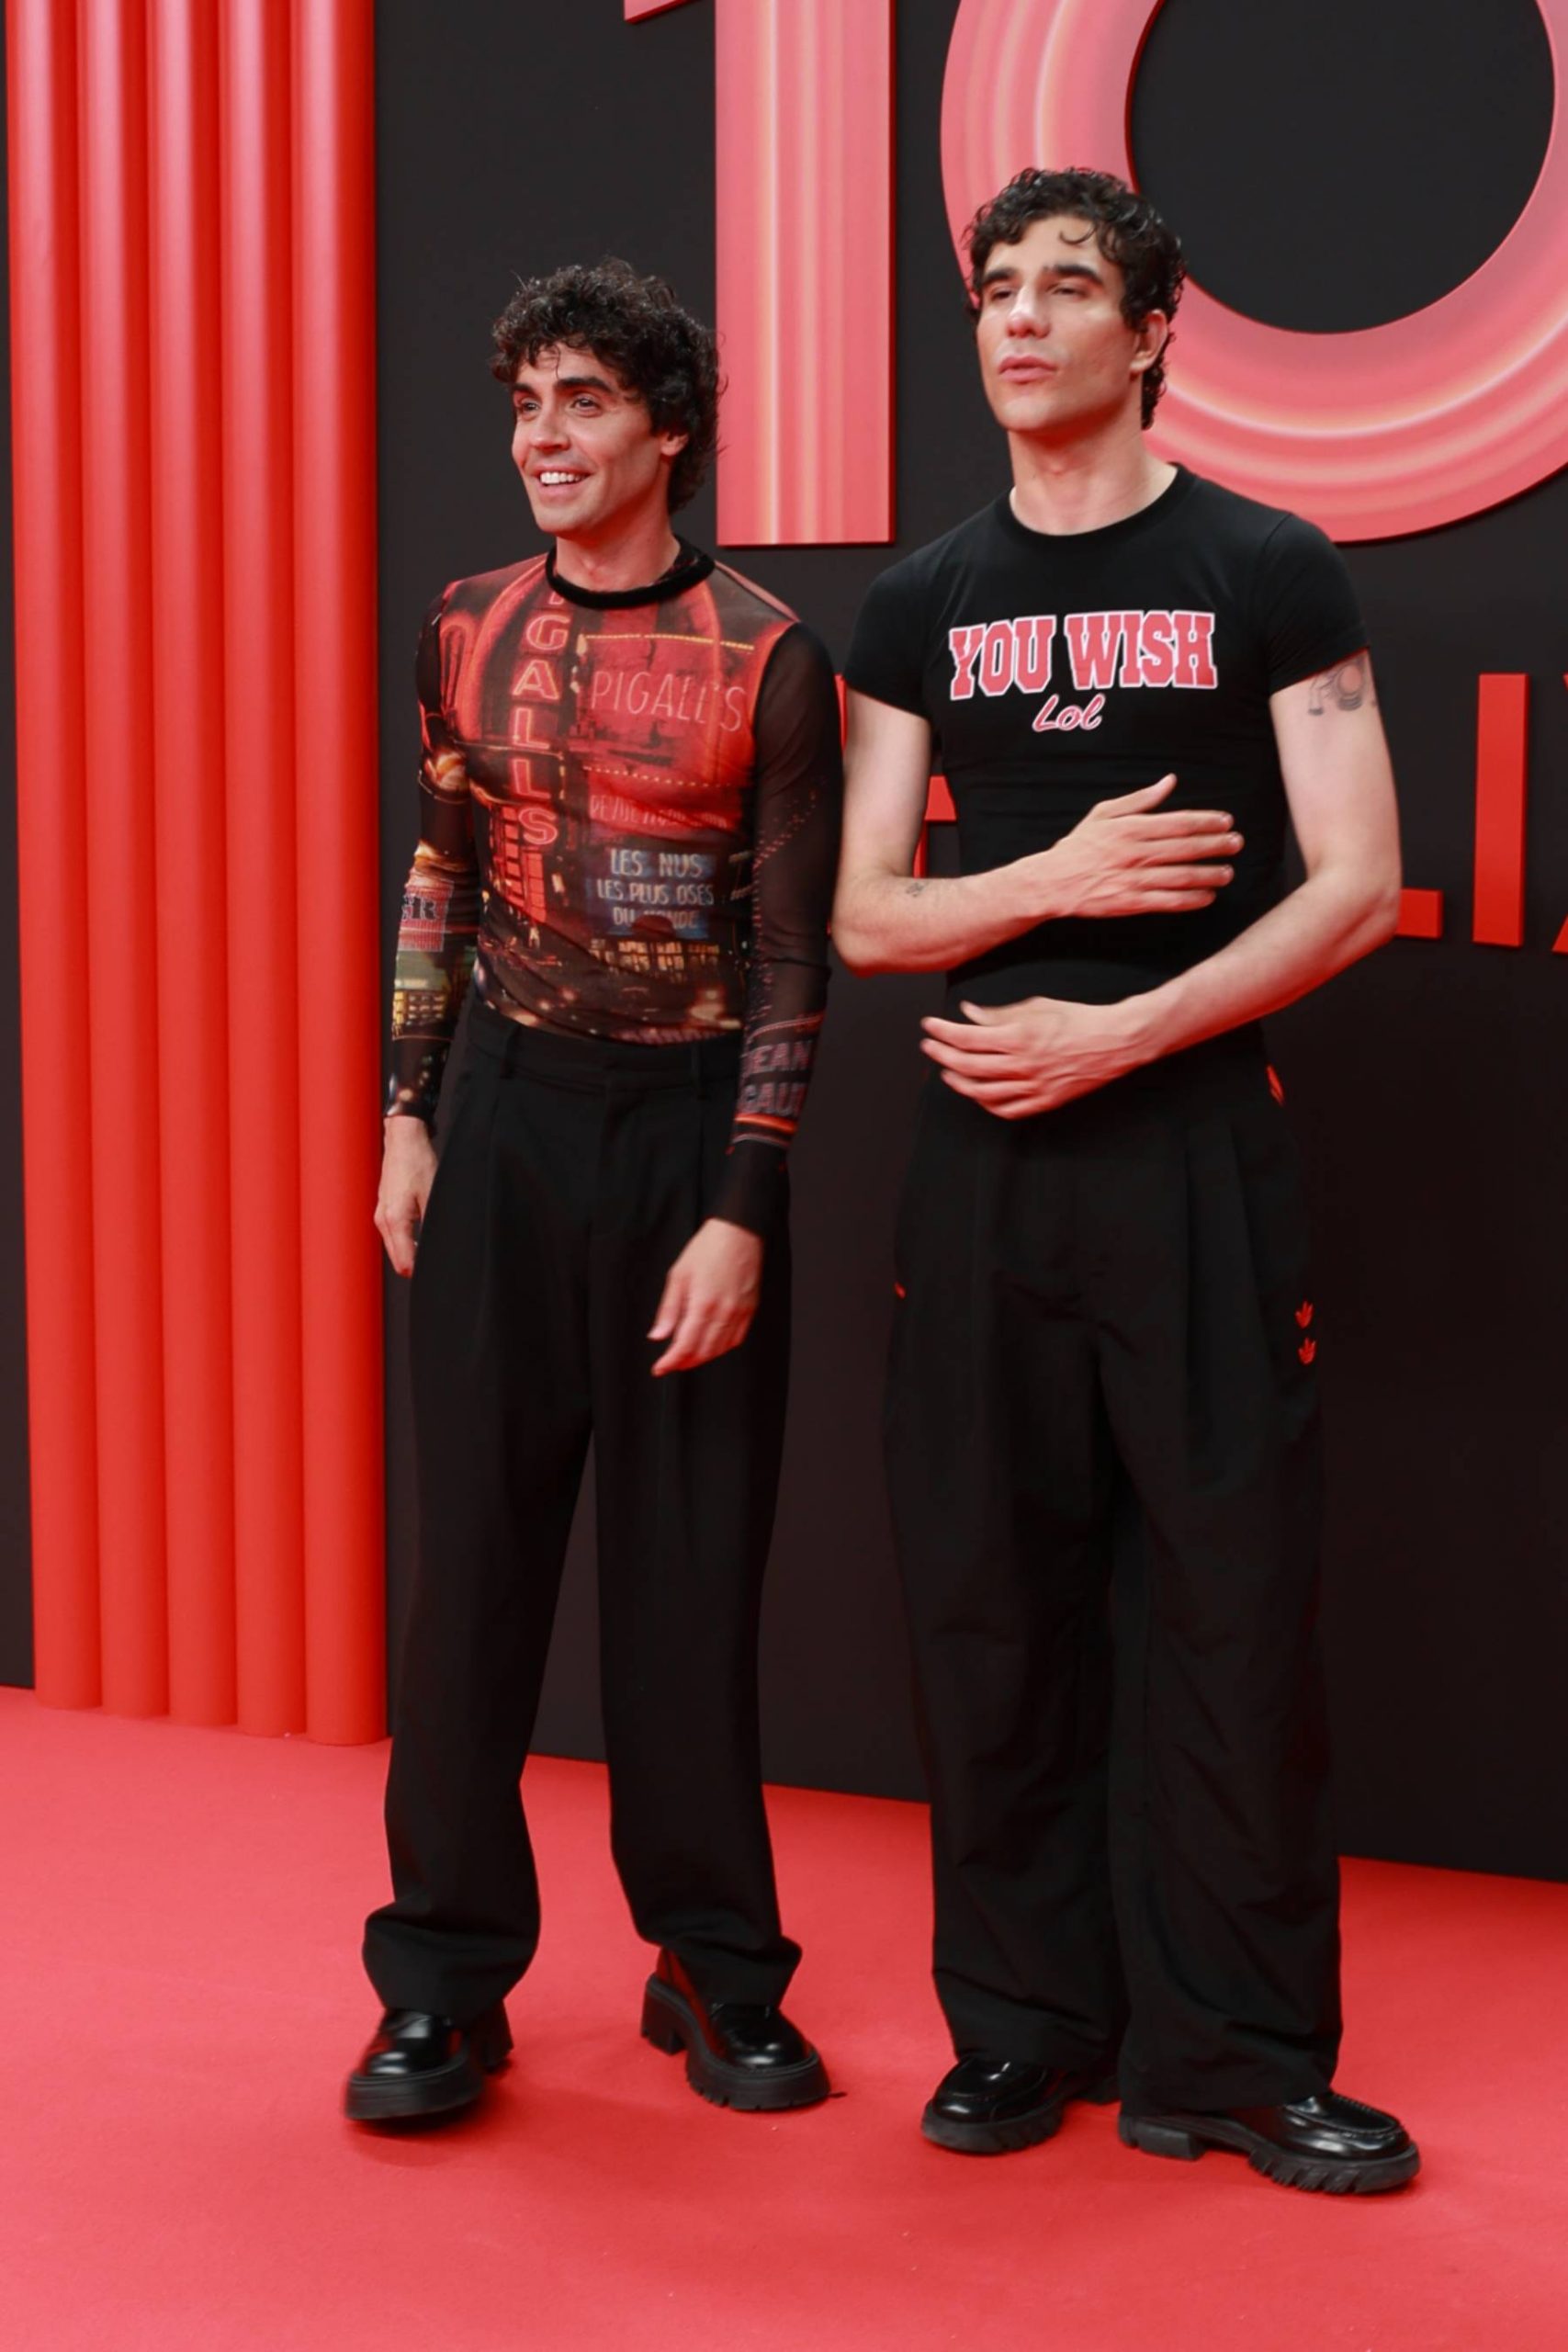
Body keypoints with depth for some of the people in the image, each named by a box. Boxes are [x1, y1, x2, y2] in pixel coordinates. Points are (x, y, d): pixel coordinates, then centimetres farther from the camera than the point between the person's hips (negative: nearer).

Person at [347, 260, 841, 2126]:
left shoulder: (764, 656, -6)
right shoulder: (467, 629, 6)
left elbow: (792, 948, -6)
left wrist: (744, 1212, -11)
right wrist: (404, 1112, 8)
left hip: (692, 1123, -2)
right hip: (510, 1115, 3)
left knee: (690, 1563, 4)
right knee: (477, 1545, 3)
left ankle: (717, 1970, 19)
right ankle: (446, 1979, 14)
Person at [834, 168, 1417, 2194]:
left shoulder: (1267, 574, 3)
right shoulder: (923, 605, 12)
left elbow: (1356, 887, -4)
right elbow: (866, 920, 8)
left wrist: (1116, 1033, -13)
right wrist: (1060, 877, -11)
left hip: (1194, 1141, -3)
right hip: (980, 1142, 3)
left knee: (1228, 1601, -2)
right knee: (989, 1598, 4)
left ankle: (1233, 2055, 9)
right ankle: (1025, 2024, 17)